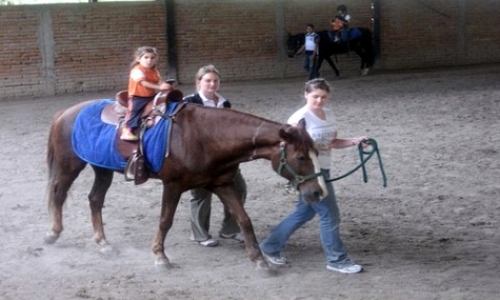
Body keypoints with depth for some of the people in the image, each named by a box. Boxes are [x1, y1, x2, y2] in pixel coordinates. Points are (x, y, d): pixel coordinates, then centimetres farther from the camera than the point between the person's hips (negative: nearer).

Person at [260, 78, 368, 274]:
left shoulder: (327, 115, 9)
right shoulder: (299, 119, -16)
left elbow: (333, 142, 16)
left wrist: (354, 142, 2)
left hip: (323, 171, 9)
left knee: (304, 212, 18)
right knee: (330, 215, -3)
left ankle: (270, 247, 30)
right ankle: (337, 260, 12)